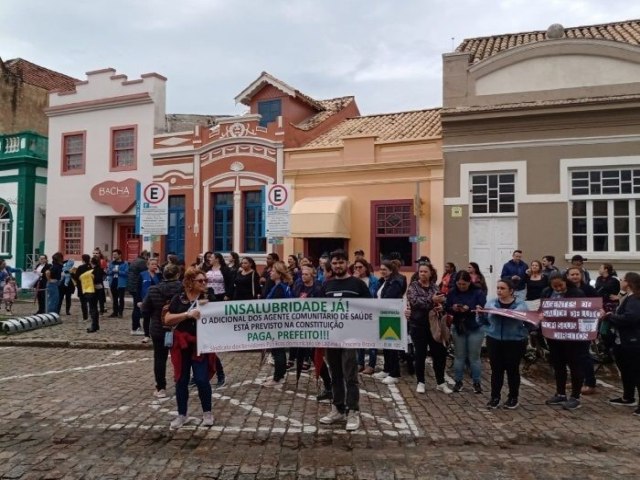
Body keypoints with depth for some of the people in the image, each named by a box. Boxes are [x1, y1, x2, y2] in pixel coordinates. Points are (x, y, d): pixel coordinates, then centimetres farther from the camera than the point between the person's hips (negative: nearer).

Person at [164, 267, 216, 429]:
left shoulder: (208, 299, 1)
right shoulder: (179, 299, -1)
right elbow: (167, 320, -9)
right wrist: (187, 314, -20)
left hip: (201, 345, 0)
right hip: (182, 345, 1)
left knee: (202, 380, -3)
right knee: (181, 380, 9)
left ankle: (207, 412, 18)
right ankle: (181, 415, 25)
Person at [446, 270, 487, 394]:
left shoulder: (478, 293, -10)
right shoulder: (452, 293, -1)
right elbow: (446, 309, 3)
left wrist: (469, 309, -30)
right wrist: (453, 308, -20)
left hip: (475, 329, -2)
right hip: (458, 328, 3)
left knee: (474, 357, 4)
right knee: (459, 356, 9)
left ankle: (476, 382, 17)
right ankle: (458, 381, 20)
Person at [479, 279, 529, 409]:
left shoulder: (521, 305, -3)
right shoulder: (491, 303, 4)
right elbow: (484, 322, 7)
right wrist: (480, 313, -11)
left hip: (515, 342, -2)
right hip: (494, 341, 2)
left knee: (512, 370, 6)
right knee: (496, 369, 5)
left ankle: (513, 398, 20)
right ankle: (495, 397, 17)